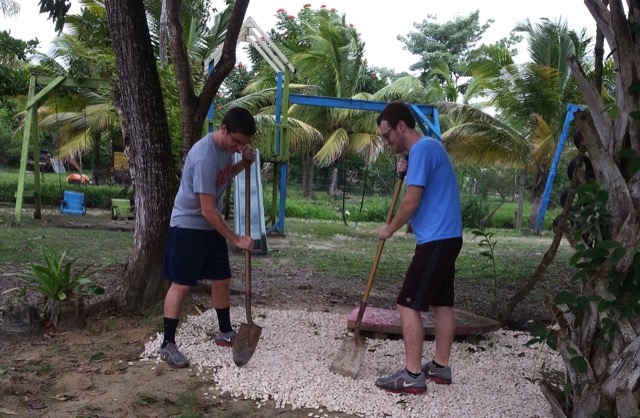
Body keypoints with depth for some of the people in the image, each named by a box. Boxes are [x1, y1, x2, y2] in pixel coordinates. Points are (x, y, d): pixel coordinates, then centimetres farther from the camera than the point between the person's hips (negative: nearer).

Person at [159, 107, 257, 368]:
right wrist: (237, 240, -23)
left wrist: (244, 163, -2)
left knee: (222, 280, 13)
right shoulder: (204, 157, -29)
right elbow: (208, 211, -28)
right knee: (181, 285, -4)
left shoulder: (227, 147, -2)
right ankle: (168, 345, 5)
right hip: (188, 226, -8)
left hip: (211, 227, 8)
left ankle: (225, 332, 28)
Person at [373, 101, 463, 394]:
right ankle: (441, 366, 22)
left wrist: (389, 229, -5)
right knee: (442, 303, 14)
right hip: (447, 237, 11)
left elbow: (411, 202, -19)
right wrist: (407, 172, 9)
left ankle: (412, 375, -4)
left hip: (436, 240, -11)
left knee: (408, 304, -7)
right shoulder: (428, 146, 17)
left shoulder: (421, 148, -15)